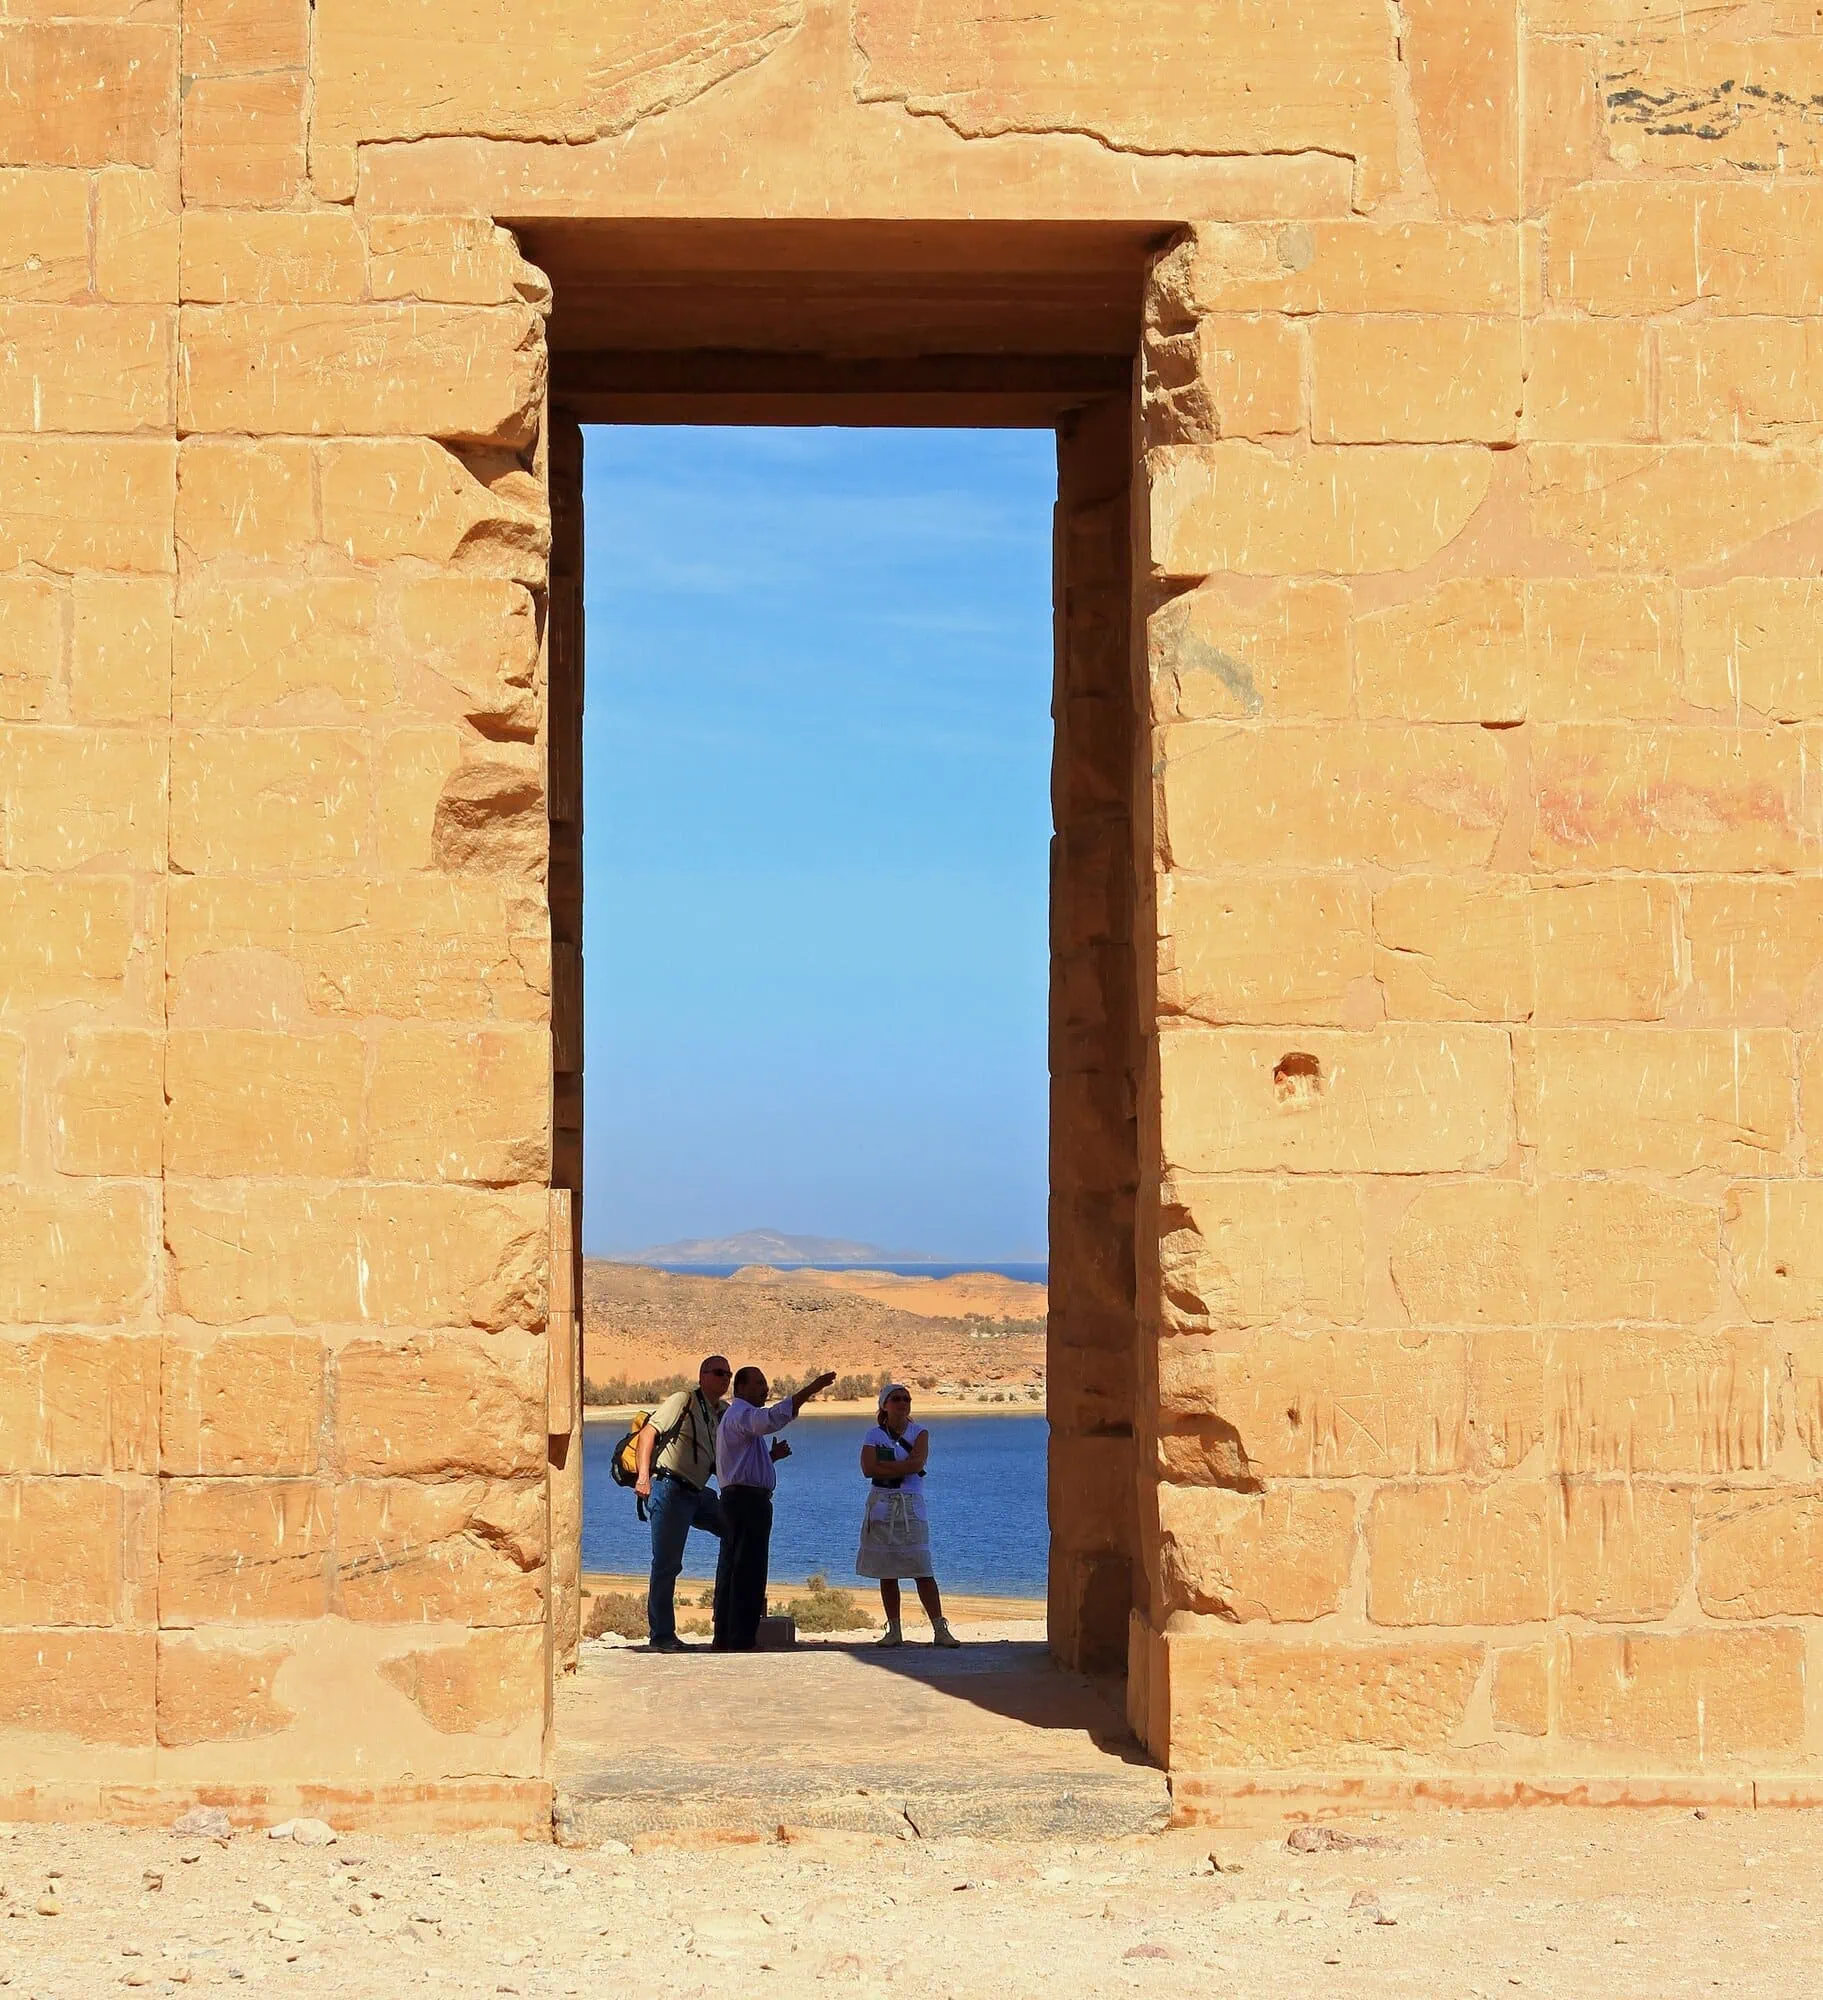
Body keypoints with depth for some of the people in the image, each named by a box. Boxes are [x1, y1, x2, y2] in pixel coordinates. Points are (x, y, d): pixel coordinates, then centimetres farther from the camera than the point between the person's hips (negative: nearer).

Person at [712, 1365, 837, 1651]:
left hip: (736, 1499, 11)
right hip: (749, 1499, -11)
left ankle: (724, 1639, 16)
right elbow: (773, 1418, -31)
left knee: (731, 1571, 12)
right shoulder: (741, 1413, -9)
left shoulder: (737, 1417, 25)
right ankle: (742, 1641, -12)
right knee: (748, 1573, -10)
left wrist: (772, 1455, 12)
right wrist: (810, 1390, -34)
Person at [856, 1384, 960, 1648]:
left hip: (911, 1506, -1)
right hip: (882, 1505, 1)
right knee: (887, 1573, 3)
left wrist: (884, 1466, -11)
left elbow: (917, 1462, -13)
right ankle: (894, 1631, 9)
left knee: (922, 1571, -7)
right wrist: (903, 1467, -12)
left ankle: (940, 1629, -7)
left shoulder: (919, 1433, 5)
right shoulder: (874, 1435, 6)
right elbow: (868, 1469, -10)